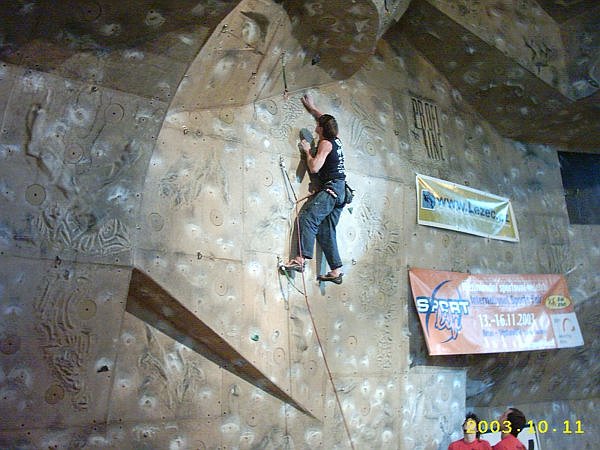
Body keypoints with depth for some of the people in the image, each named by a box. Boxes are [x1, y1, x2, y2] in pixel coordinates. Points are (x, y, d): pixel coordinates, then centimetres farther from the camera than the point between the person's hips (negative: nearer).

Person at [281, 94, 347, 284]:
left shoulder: (325, 143, -7)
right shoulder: (336, 140, 18)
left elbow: (314, 167, -16)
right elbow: (326, 120, 39)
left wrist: (307, 151, 1)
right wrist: (311, 107, 49)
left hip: (331, 188, -9)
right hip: (340, 190, 9)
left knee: (307, 216, -23)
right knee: (326, 230, 6)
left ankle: (301, 258, -36)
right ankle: (336, 270, 4)